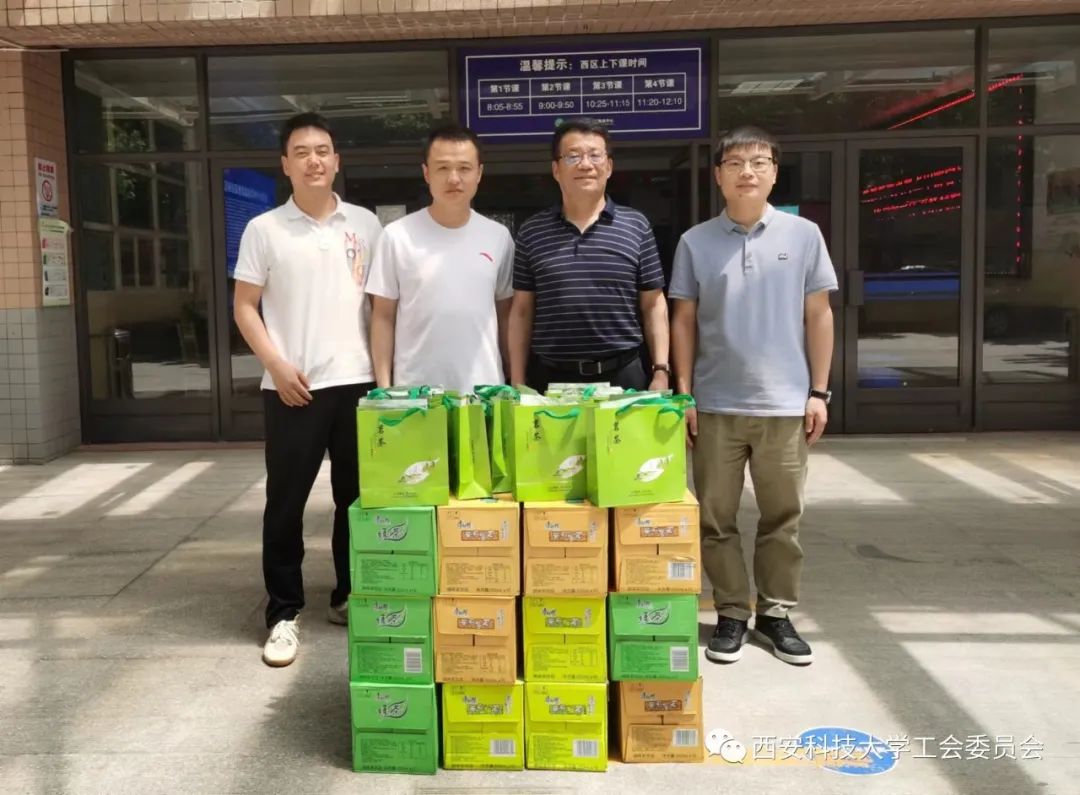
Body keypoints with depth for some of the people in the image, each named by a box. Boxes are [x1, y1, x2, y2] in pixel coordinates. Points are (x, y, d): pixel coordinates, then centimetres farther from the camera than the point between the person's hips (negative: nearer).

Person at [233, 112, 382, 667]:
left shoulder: (365, 224, 8)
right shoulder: (264, 230, 2)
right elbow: (244, 308, 2)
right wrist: (277, 365, -11)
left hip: (359, 381, 3)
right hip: (292, 387, -2)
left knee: (358, 497, 11)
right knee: (286, 503, 2)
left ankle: (350, 597, 26)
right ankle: (284, 613, 13)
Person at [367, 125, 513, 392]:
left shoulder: (499, 237, 4)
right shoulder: (396, 236, -3)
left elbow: (505, 316, 11)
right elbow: (383, 318, 1)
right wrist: (384, 388, -4)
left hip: (484, 390, 2)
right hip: (415, 392, -2)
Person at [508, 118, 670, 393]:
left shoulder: (636, 226, 4)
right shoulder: (532, 232, 5)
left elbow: (653, 305, 6)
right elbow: (522, 311, 7)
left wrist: (661, 371, -2)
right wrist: (518, 383, 2)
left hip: (623, 375, 0)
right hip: (550, 379, 0)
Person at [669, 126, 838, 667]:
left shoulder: (803, 235, 3)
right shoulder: (696, 242, 3)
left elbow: (819, 316, 6)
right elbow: (683, 321, 5)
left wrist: (819, 392, 1)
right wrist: (683, 394, 0)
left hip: (785, 403, 0)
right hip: (716, 404, 0)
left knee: (783, 517, 8)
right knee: (716, 519, 6)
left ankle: (776, 613, 23)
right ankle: (731, 615, 21)